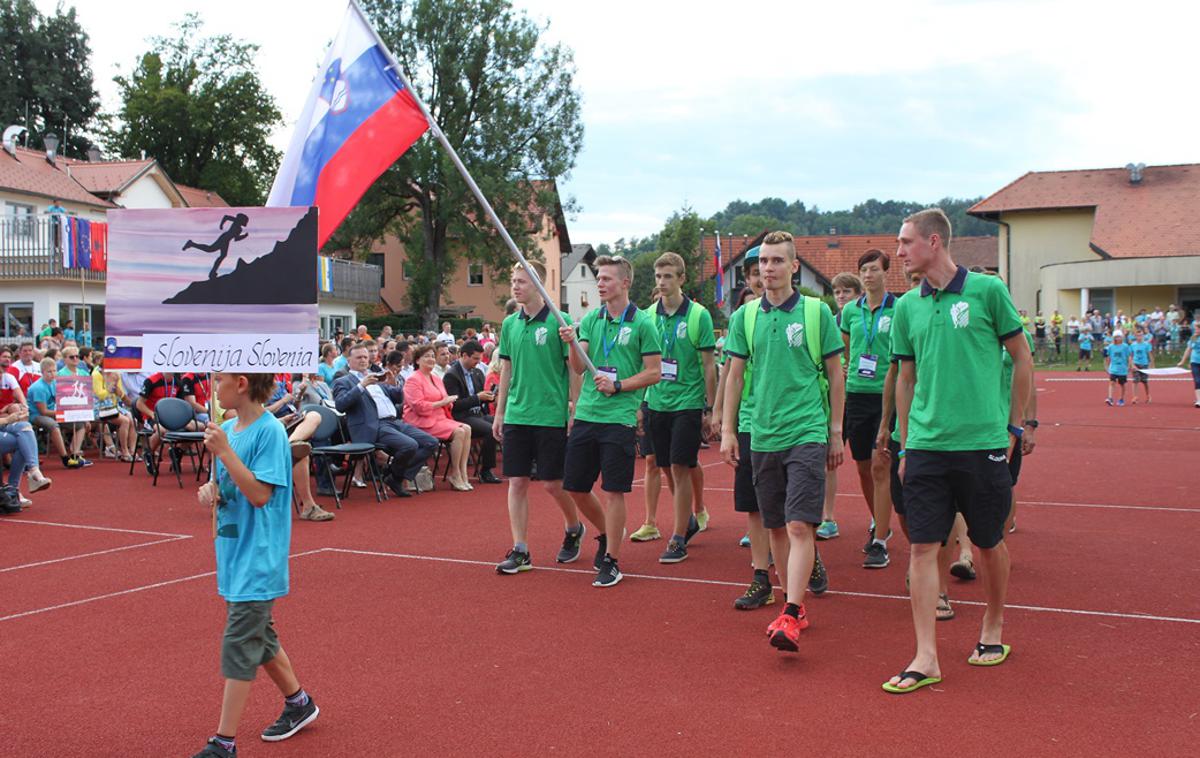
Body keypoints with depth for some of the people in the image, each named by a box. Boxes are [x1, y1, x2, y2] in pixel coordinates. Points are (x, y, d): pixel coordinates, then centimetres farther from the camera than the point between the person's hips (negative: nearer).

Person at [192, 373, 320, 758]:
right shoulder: (229, 427, 7)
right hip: (233, 552, 9)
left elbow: (260, 494, -23)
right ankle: (298, 702, 37)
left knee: (239, 646, -6)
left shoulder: (269, 431, -17)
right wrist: (211, 490, -3)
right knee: (258, 636, 20)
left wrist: (224, 451, -25)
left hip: (257, 557, -9)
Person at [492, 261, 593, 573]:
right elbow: (506, 370, 15)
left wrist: (575, 410, -9)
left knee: (552, 483, 2)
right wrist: (499, 412, 13)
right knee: (517, 482, 3)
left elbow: (574, 369, -6)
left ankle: (573, 529, 29)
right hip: (516, 416, 5)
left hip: (551, 416, -5)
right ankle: (520, 551, 9)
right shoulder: (509, 324, 8)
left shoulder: (560, 321, -7)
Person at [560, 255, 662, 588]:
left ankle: (612, 561, 8)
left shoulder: (642, 323, -4)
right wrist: (572, 343, -18)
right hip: (586, 414, 5)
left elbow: (654, 372, -4)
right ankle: (607, 534, 35)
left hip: (619, 417, -5)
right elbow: (579, 367, 1)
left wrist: (618, 385, -14)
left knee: (613, 491, -3)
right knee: (575, 487, 10)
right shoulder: (590, 319, 9)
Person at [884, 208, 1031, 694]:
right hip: (926, 447, 3)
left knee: (989, 543, 11)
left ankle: (994, 629, 34)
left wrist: (1014, 425, 4)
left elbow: (1022, 358, 4)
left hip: (983, 442, -3)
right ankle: (926, 658, 3)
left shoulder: (987, 290, -4)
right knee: (922, 547, -2)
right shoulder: (907, 306, 6)